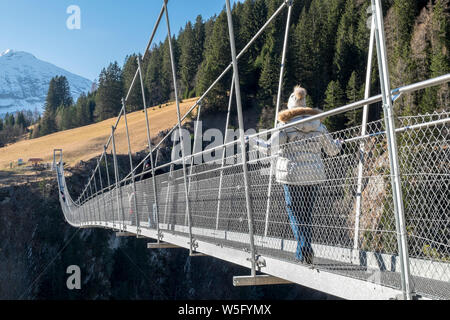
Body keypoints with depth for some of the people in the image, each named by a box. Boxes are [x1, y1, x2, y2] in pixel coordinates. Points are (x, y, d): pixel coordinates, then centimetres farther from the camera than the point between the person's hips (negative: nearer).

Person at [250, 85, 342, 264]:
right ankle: (305, 249, 12)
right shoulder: (318, 125, 10)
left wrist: (253, 142, 10)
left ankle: (304, 247, -9)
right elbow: (332, 150, 16)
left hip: (293, 174, -4)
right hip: (314, 175, 4)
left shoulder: (286, 124, -4)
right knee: (307, 212, 12)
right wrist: (339, 143, 39)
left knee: (295, 211, 2)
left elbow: (270, 148, -7)